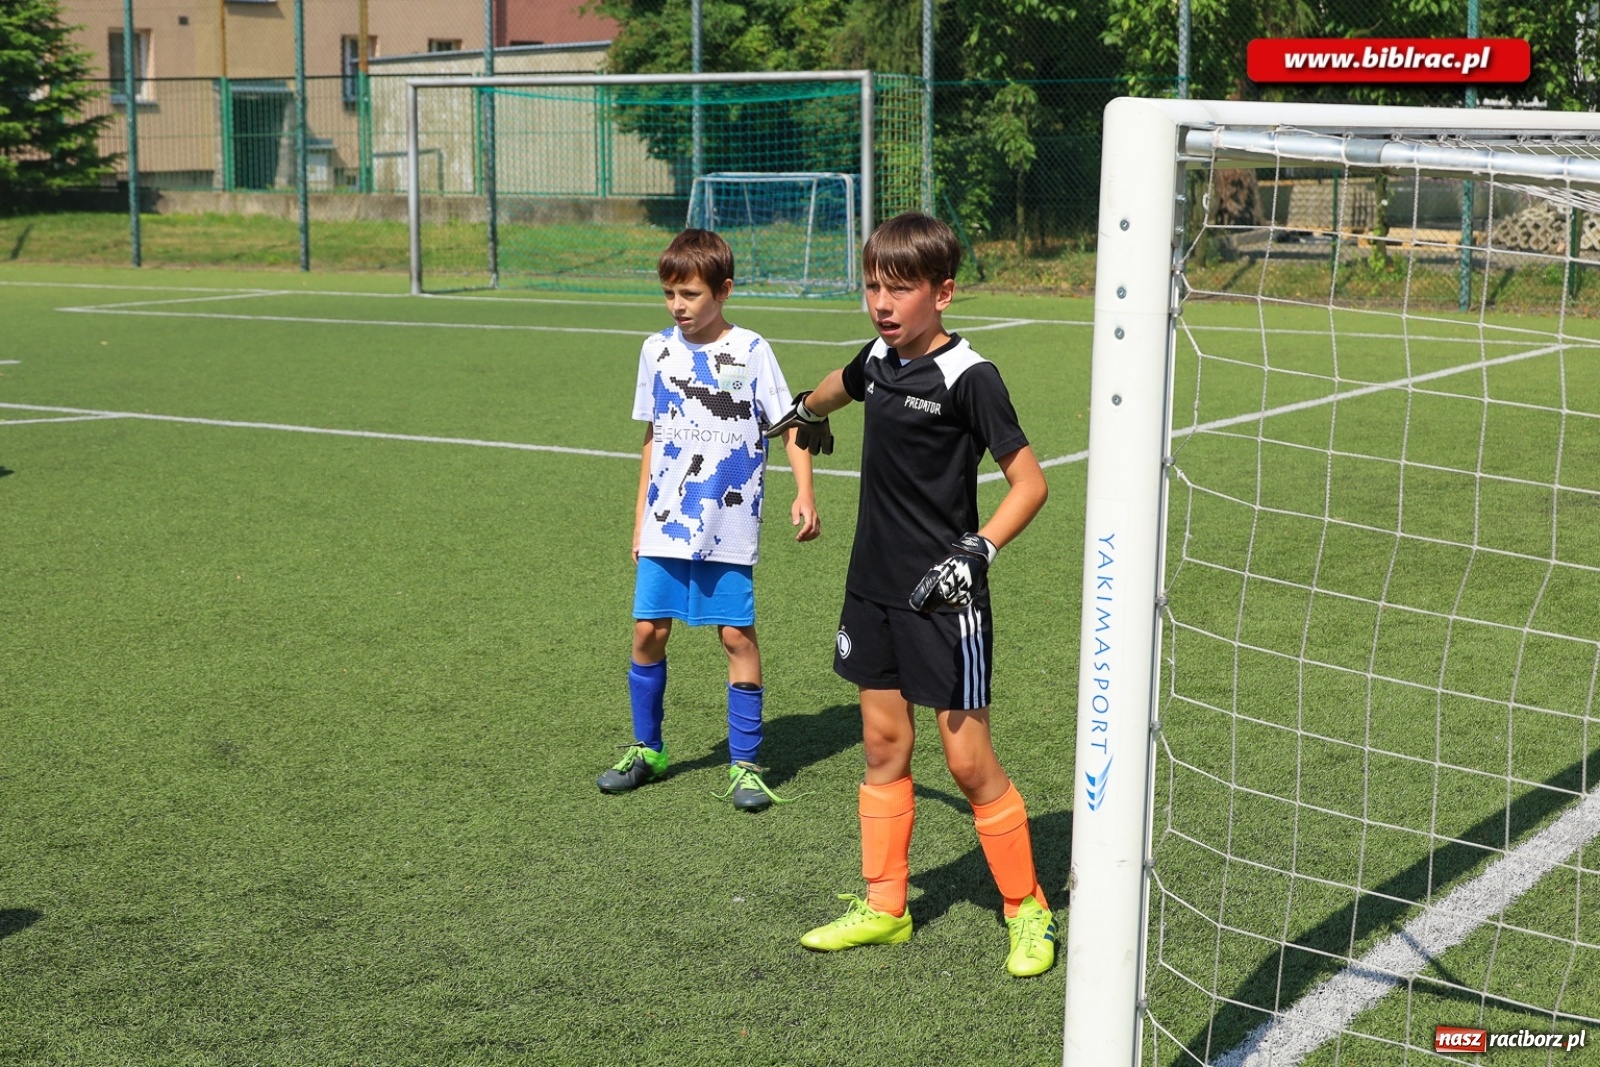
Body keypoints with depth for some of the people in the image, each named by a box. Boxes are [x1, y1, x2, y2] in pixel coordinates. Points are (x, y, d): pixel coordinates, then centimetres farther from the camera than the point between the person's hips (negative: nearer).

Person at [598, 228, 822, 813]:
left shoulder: (750, 351, -5)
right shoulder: (657, 350, 7)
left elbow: (790, 425, -3)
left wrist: (804, 494, -16)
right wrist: (640, 517, 15)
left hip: (729, 525, -3)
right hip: (665, 523, 4)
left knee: (737, 634, -3)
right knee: (648, 630, 3)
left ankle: (744, 763, 8)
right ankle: (647, 749, 22)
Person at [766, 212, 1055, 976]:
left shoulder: (968, 378, -16)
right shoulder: (879, 360, 5)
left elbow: (1029, 482, -15)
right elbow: (841, 386, 31)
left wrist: (976, 551, -27)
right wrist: (805, 413, 51)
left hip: (942, 598, -7)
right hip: (875, 587, 7)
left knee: (968, 760, -3)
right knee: (883, 746, 12)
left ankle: (1027, 909, 14)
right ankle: (884, 907, 23)